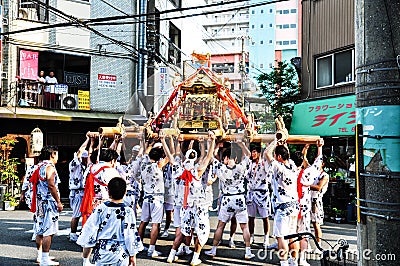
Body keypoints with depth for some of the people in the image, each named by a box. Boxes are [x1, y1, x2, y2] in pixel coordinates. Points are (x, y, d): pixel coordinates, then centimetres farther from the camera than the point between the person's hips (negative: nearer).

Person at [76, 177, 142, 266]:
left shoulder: (100, 209, -6)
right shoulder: (128, 212, -9)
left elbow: (90, 229, -1)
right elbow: (131, 235, -5)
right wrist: (133, 255, 4)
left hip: (102, 252, 1)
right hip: (121, 254, -1)